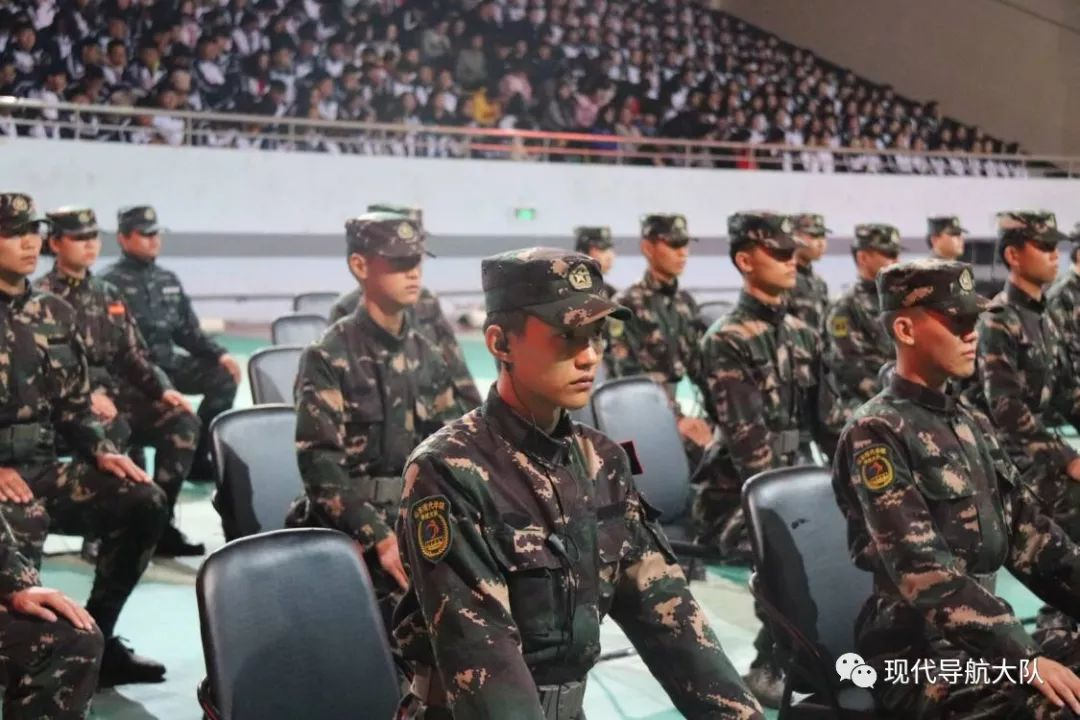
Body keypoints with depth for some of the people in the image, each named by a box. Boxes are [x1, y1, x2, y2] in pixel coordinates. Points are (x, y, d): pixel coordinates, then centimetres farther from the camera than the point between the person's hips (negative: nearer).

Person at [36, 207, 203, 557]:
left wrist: (164, 389, -1)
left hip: (115, 392, 6)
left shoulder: (108, 295, 18)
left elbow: (134, 354, 16)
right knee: (114, 430, -36)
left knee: (182, 421, -16)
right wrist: (87, 394, -26)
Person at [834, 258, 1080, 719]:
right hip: (918, 656, -8)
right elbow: (923, 571, -21)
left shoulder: (973, 426, 15)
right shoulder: (876, 433, -11)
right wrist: (1025, 658, -27)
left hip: (988, 636, 8)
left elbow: (1031, 536, 12)